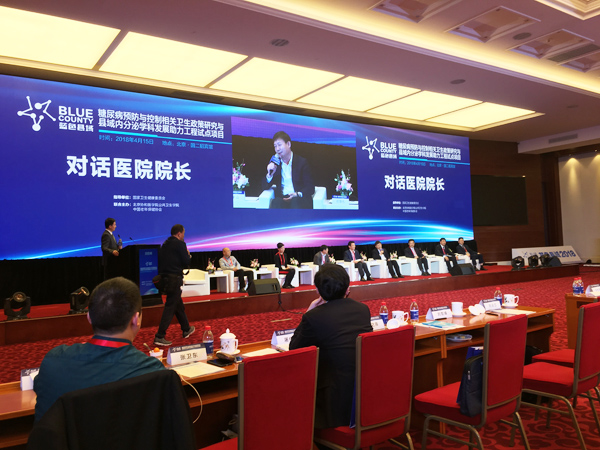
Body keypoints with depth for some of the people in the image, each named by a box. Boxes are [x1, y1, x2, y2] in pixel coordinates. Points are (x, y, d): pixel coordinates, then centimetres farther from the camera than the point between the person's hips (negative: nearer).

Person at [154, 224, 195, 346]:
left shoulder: (165, 244, 13)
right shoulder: (180, 244, -10)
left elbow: (160, 262, 16)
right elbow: (186, 262, -13)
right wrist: (188, 255, 8)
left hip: (165, 277, 9)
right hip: (175, 279, -9)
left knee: (179, 305, 20)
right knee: (170, 307, -5)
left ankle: (186, 329, 35)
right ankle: (159, 336, -7)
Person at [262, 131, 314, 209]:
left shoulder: (302, 162, 7)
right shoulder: (275, 163, 16)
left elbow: (310, 188, 3)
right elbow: (265, 186, 15)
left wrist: (298, 194, -18)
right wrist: (269, 174, -6)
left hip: (300, 199, -2)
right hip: (282, 198, 2)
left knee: (295, 202, -37)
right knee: (276, 202, -33)